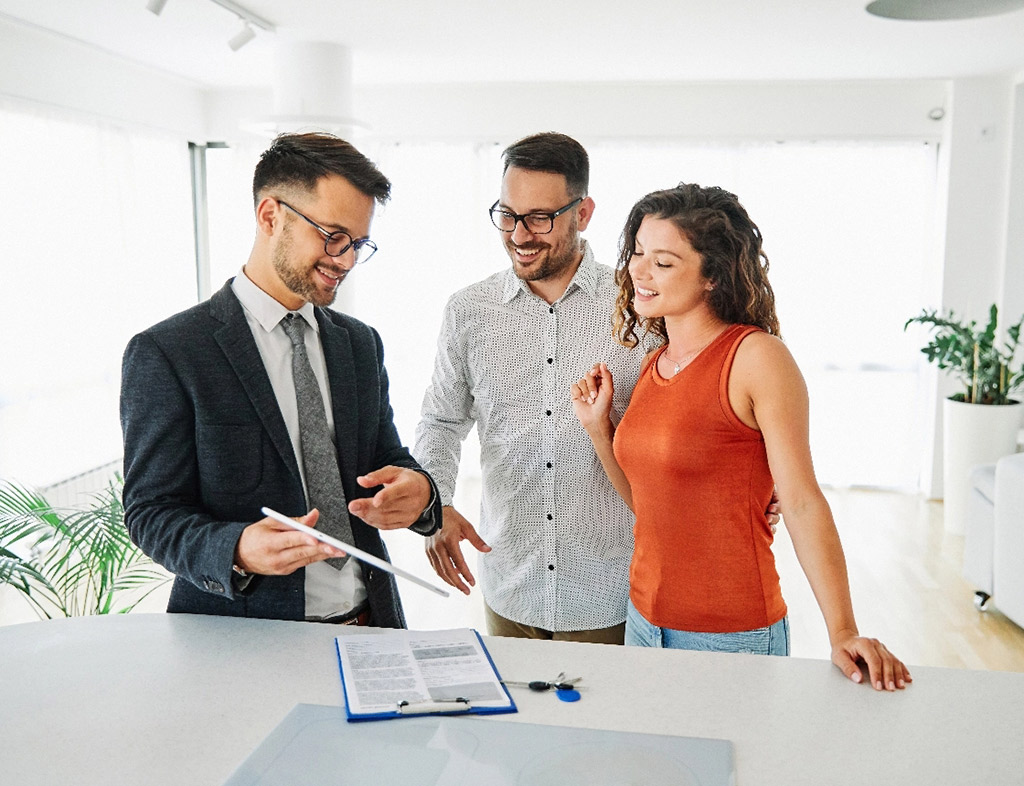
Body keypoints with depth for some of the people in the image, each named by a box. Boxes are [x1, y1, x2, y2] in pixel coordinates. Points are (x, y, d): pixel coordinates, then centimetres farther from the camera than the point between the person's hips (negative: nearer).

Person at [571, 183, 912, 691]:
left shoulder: (756, 357, -15)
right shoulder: (653, 366, 5)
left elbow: (802, 503, -17)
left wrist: (843, 634, -21)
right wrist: (597, 427, 1)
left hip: (732, 636, -7)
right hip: (644, 620, 7)